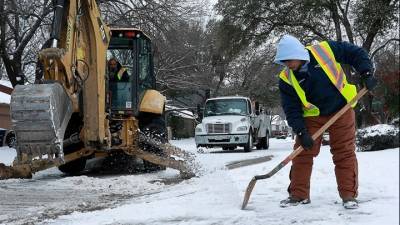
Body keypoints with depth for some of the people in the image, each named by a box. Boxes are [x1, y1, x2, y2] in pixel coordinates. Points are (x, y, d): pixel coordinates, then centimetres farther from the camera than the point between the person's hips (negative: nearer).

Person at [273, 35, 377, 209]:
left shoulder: (326, 50, -19)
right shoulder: (286, 79, -13)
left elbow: (357, 54, -8)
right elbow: (291, 109, -11)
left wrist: (366, 73, -20)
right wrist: (301, 132, -20)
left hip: (341, 110, -2)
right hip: (311, 116, 2)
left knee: (345, 153, -1)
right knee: (302, 153, -1)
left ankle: (349, 195, 7)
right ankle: (298, 195, 11)